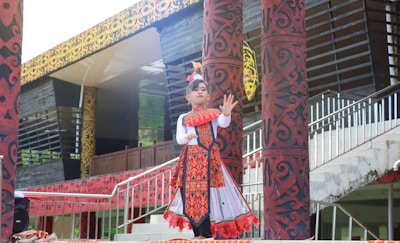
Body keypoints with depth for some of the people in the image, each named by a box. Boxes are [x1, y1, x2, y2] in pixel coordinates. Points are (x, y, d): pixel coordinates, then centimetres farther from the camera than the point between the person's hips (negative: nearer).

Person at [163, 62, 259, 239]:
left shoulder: (214, 113, 7)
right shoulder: (183, 118, 11)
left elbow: (224, 123, -12)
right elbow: (179, 138, 1)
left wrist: (226, 113, -33)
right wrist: (187, 137, -21)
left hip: (210, 158, -2)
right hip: (191, 159, 2)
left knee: (207, 192, -8)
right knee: (192, 194, 0)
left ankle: (205, 235, -6)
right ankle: (200, 234, 7)